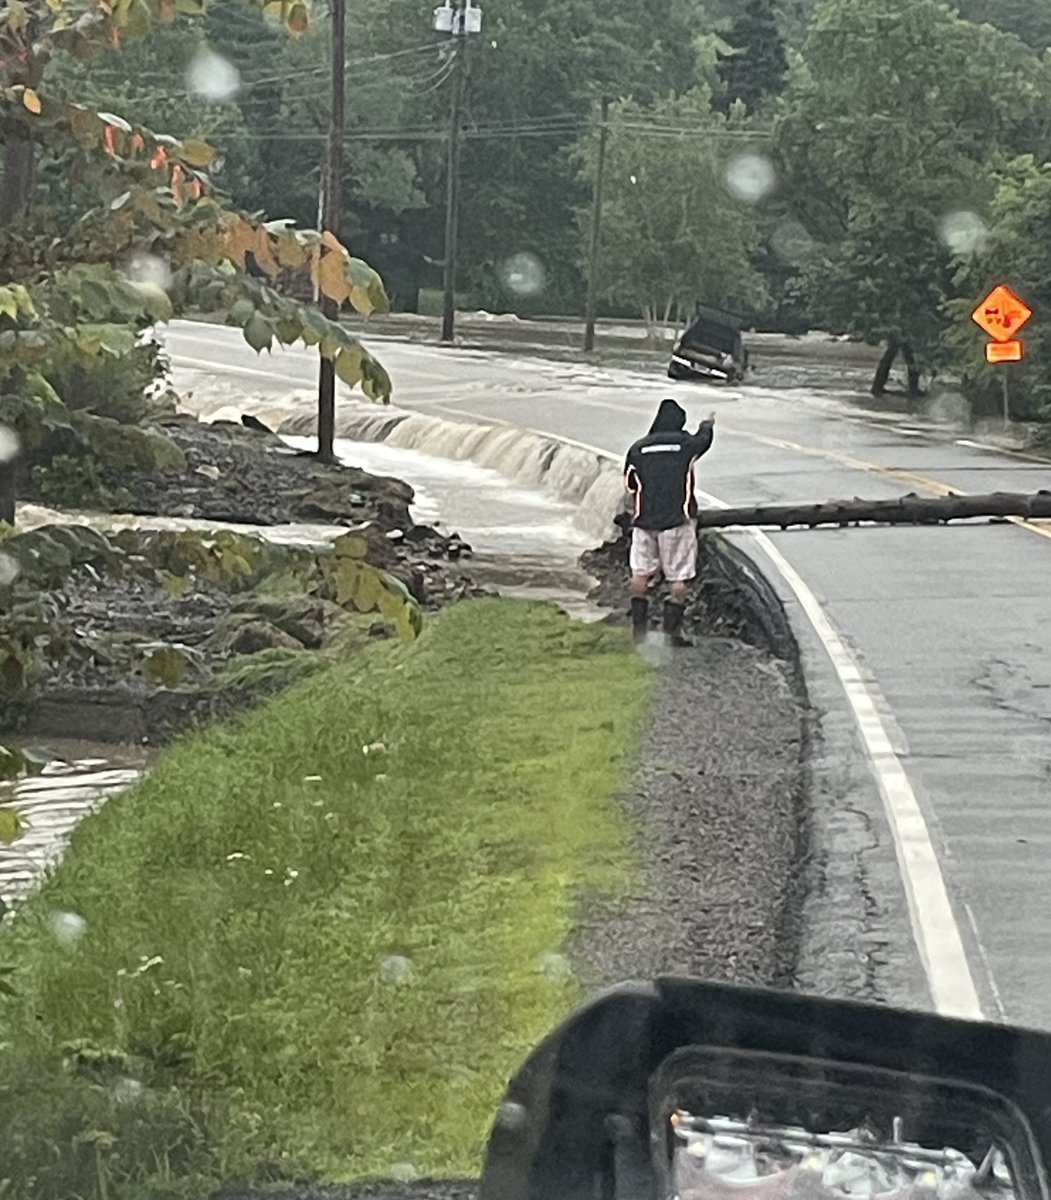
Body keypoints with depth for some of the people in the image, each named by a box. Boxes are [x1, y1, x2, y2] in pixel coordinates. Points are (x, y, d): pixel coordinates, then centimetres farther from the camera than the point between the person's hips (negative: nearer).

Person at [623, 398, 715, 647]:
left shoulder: (638, 448, 1)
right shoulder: (686, 443, -3)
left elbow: (630, 484, 10)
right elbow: (704, 439, 22)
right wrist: (708, 425, 44)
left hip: (644, 520, 3)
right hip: (678, 520, -3)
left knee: (640, 573, 15)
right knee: (679, 577, 3)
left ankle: (639, 626, 16)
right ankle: (672, 630, 1)